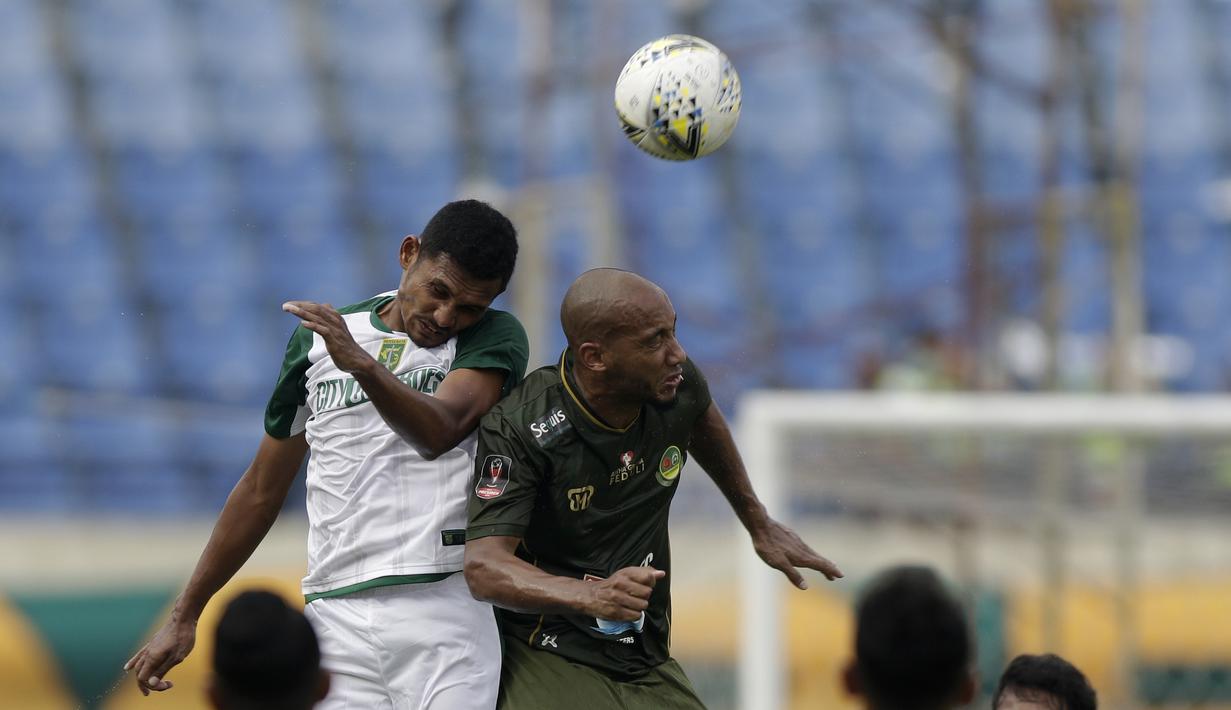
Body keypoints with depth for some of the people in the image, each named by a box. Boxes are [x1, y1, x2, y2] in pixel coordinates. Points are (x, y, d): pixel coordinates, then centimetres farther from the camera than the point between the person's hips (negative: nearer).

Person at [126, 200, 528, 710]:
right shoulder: (317, 340, 14)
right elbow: (263, 489, 20)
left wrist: (363, 365, -36)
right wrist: (184, 617, 20)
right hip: (335, 618, 3)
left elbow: (439, 432, -18)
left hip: (446, 607, -3)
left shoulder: (495, 338, 2)